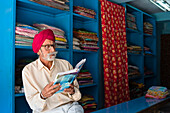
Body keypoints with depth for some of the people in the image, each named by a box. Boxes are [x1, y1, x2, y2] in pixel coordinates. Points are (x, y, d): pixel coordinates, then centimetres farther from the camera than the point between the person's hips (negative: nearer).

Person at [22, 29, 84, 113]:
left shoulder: (65, 64, 10)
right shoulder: (28, 70, 3)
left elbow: (77, 92, 8)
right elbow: (32, 103, -2)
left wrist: (72, 91, -15)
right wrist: (42, 96, -24)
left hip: (70, 105, 2)